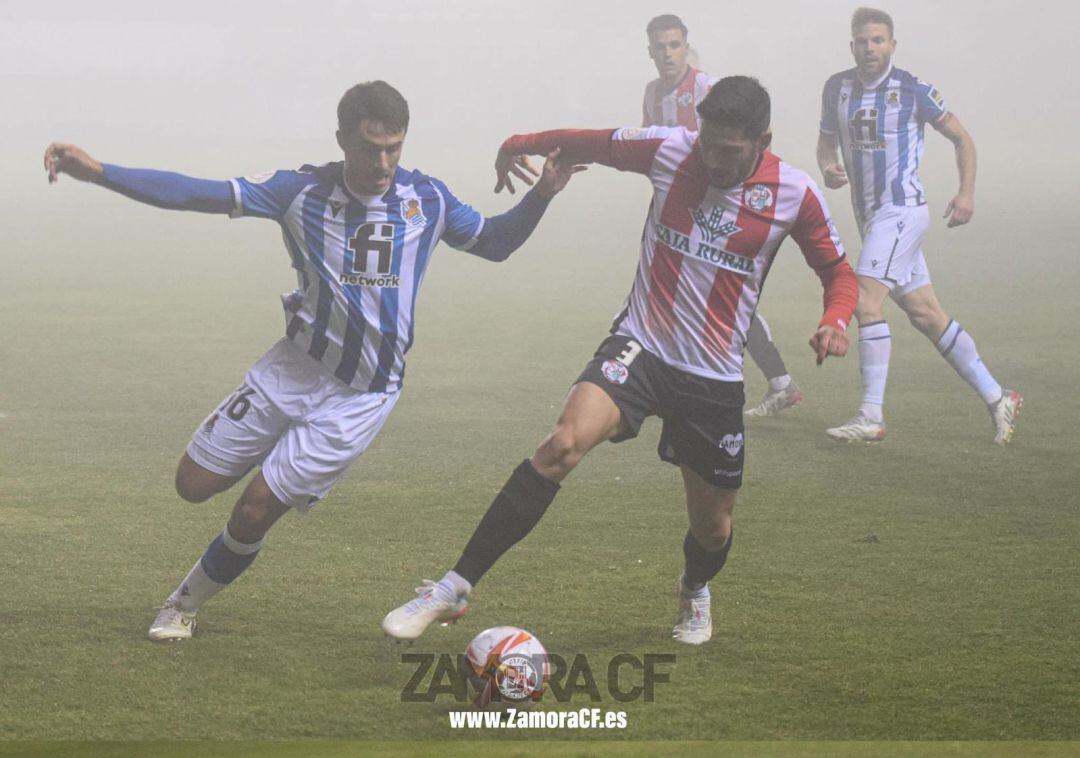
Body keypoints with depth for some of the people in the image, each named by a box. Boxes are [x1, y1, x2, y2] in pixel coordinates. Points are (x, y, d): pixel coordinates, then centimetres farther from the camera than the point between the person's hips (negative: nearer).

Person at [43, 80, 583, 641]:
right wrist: (96, 172, -24)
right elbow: (197, 194, -15)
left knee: (255, 509, -8)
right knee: (194, 485, 5)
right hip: (292, 369, 2)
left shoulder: (426, 199, -6)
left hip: (361, 396, -2)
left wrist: (541, 196, -7)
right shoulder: (302, 191, -10)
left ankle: (185, 604, 17)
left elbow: (494, 243, 11)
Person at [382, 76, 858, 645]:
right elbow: (590, 144, 12)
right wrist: (521, 145, 11)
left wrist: (835, 322, -14)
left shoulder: (795, 195, -6)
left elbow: (839, 273, 5)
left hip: (715, 377, 2)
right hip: (639, 347, -1)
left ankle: (695, 592, 51)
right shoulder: (669, 150, -6)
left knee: (713, 527, 10)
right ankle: (453, 588, -27)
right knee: (565, 443, -29)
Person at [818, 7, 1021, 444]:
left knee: (865, 300, -19)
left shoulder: (913, 91, -7)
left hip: (902, 208, -6)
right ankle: (997, 398, 16)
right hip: (869, 213, 6)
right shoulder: (837, 88, 6)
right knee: (925, 314, 8)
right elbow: (826, 141, 17)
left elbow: (961, 138, 3)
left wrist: (966, 193, -6)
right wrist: (828, 168, -5)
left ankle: (872, 417, -18)